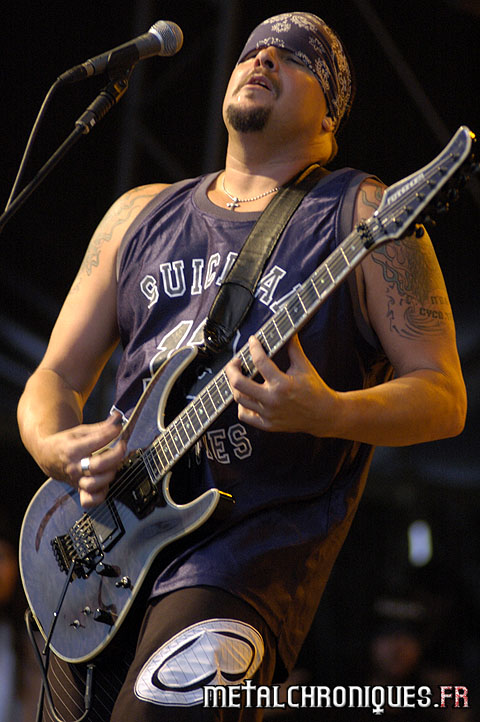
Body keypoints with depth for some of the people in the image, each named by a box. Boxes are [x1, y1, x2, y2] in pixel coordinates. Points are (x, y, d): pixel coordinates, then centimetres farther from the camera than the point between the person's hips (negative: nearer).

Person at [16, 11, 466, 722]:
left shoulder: (363, 215, 1)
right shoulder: (140, 214, 16)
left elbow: (444, 396, -4)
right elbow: (55, 378, 16)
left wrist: (327, 414, -23)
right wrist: (58, 448, -7)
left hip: (260, 537, -5)